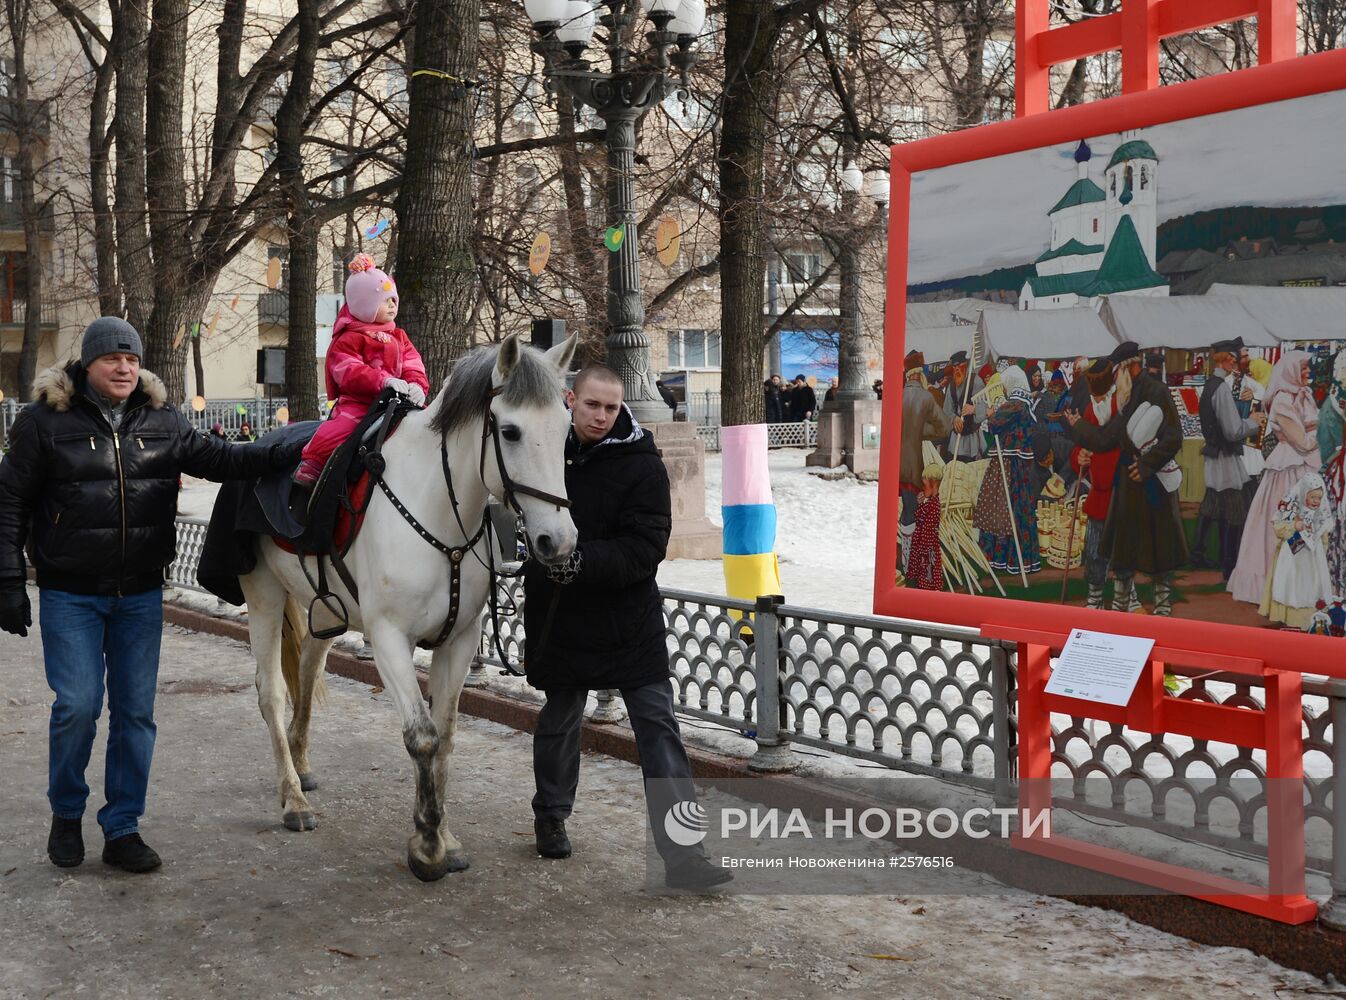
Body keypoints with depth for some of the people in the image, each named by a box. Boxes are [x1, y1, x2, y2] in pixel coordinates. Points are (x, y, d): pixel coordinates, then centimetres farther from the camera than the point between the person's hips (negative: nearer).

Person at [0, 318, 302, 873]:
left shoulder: (162, 420, 6)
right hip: (70, 595, -3)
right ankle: (66, 815, 18)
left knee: (136, 711, 5)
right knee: (77, 705, -6)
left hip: (141, 593, 3)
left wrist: (289, 453, -12)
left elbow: (217, 458, 3)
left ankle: (122, 830, 16)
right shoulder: (45, 420, -4)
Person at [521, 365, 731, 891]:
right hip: (560, 616, 3)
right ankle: (550, 816, 40)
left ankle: (682, 854, -7)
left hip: (629, 621, -3)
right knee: (559, 717, 17)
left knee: (658, 725, -7)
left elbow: (646, 547, -19)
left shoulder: (642, 465, -11)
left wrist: (584, 561, -32)